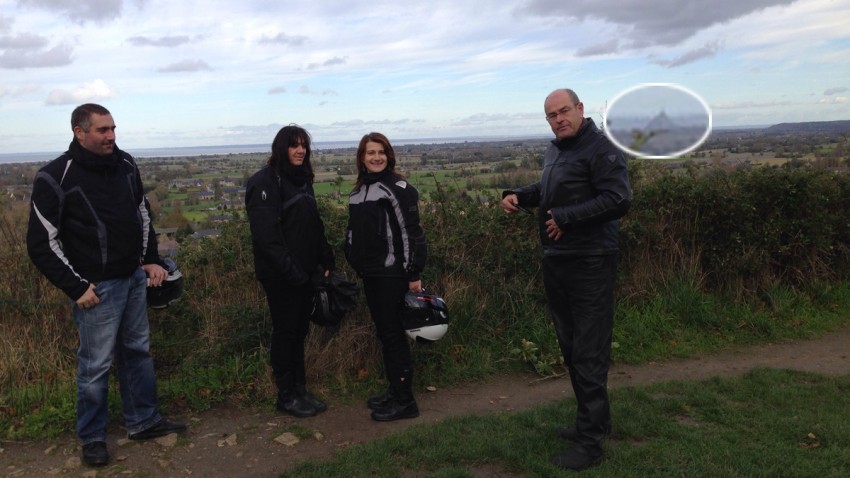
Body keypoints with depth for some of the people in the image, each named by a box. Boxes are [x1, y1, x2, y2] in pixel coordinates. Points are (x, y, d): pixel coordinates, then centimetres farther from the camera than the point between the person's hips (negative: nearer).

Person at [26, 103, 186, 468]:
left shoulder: (125, 165, 4)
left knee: (138, 351, 15)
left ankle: (143, 421, 31)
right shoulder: (56, 178, -14)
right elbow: (42, 243, -11)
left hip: (135, 278, 6)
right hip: (97, 287, -6)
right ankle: (92, 437, 22)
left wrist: (151, 260, 11)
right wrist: (76, 287, -13)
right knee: (96, 364, 2)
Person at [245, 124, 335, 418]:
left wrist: (326, 260, 9)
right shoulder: (265, 181, -13)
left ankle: (300, 390, 25)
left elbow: (314, 226, 17)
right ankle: (286, 397, 15)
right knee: (285, 332, 2)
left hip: (304, 272, 8)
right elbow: (265, 233, -21)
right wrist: (289, 269, -23)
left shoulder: (302, 179, 13)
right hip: (280, 276, -8)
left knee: (299, 330, 14)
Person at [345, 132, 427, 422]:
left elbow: (411, 233, -14)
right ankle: (394, 391, 25)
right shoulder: (358, 191, 12)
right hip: (369, 273, 7)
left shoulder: (398, 188, -11)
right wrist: (357, 265, 20)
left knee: (393, 334, -4)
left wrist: (414, 274, -16)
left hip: (392, 272, -7)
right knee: (383, 333, 13)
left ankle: (404, 401, 7)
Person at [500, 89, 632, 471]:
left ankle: (590, 440, 7)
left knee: (588, 353, -4)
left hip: (589, 266, -10)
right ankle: (594, 420, 34)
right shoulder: (554, 150, 15)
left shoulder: (599, 149, -13)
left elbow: (618, 200, -23)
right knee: (570, 347, 18)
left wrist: (565, 218, -21)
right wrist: (518, 195, 11)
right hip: (556, 263, 10)